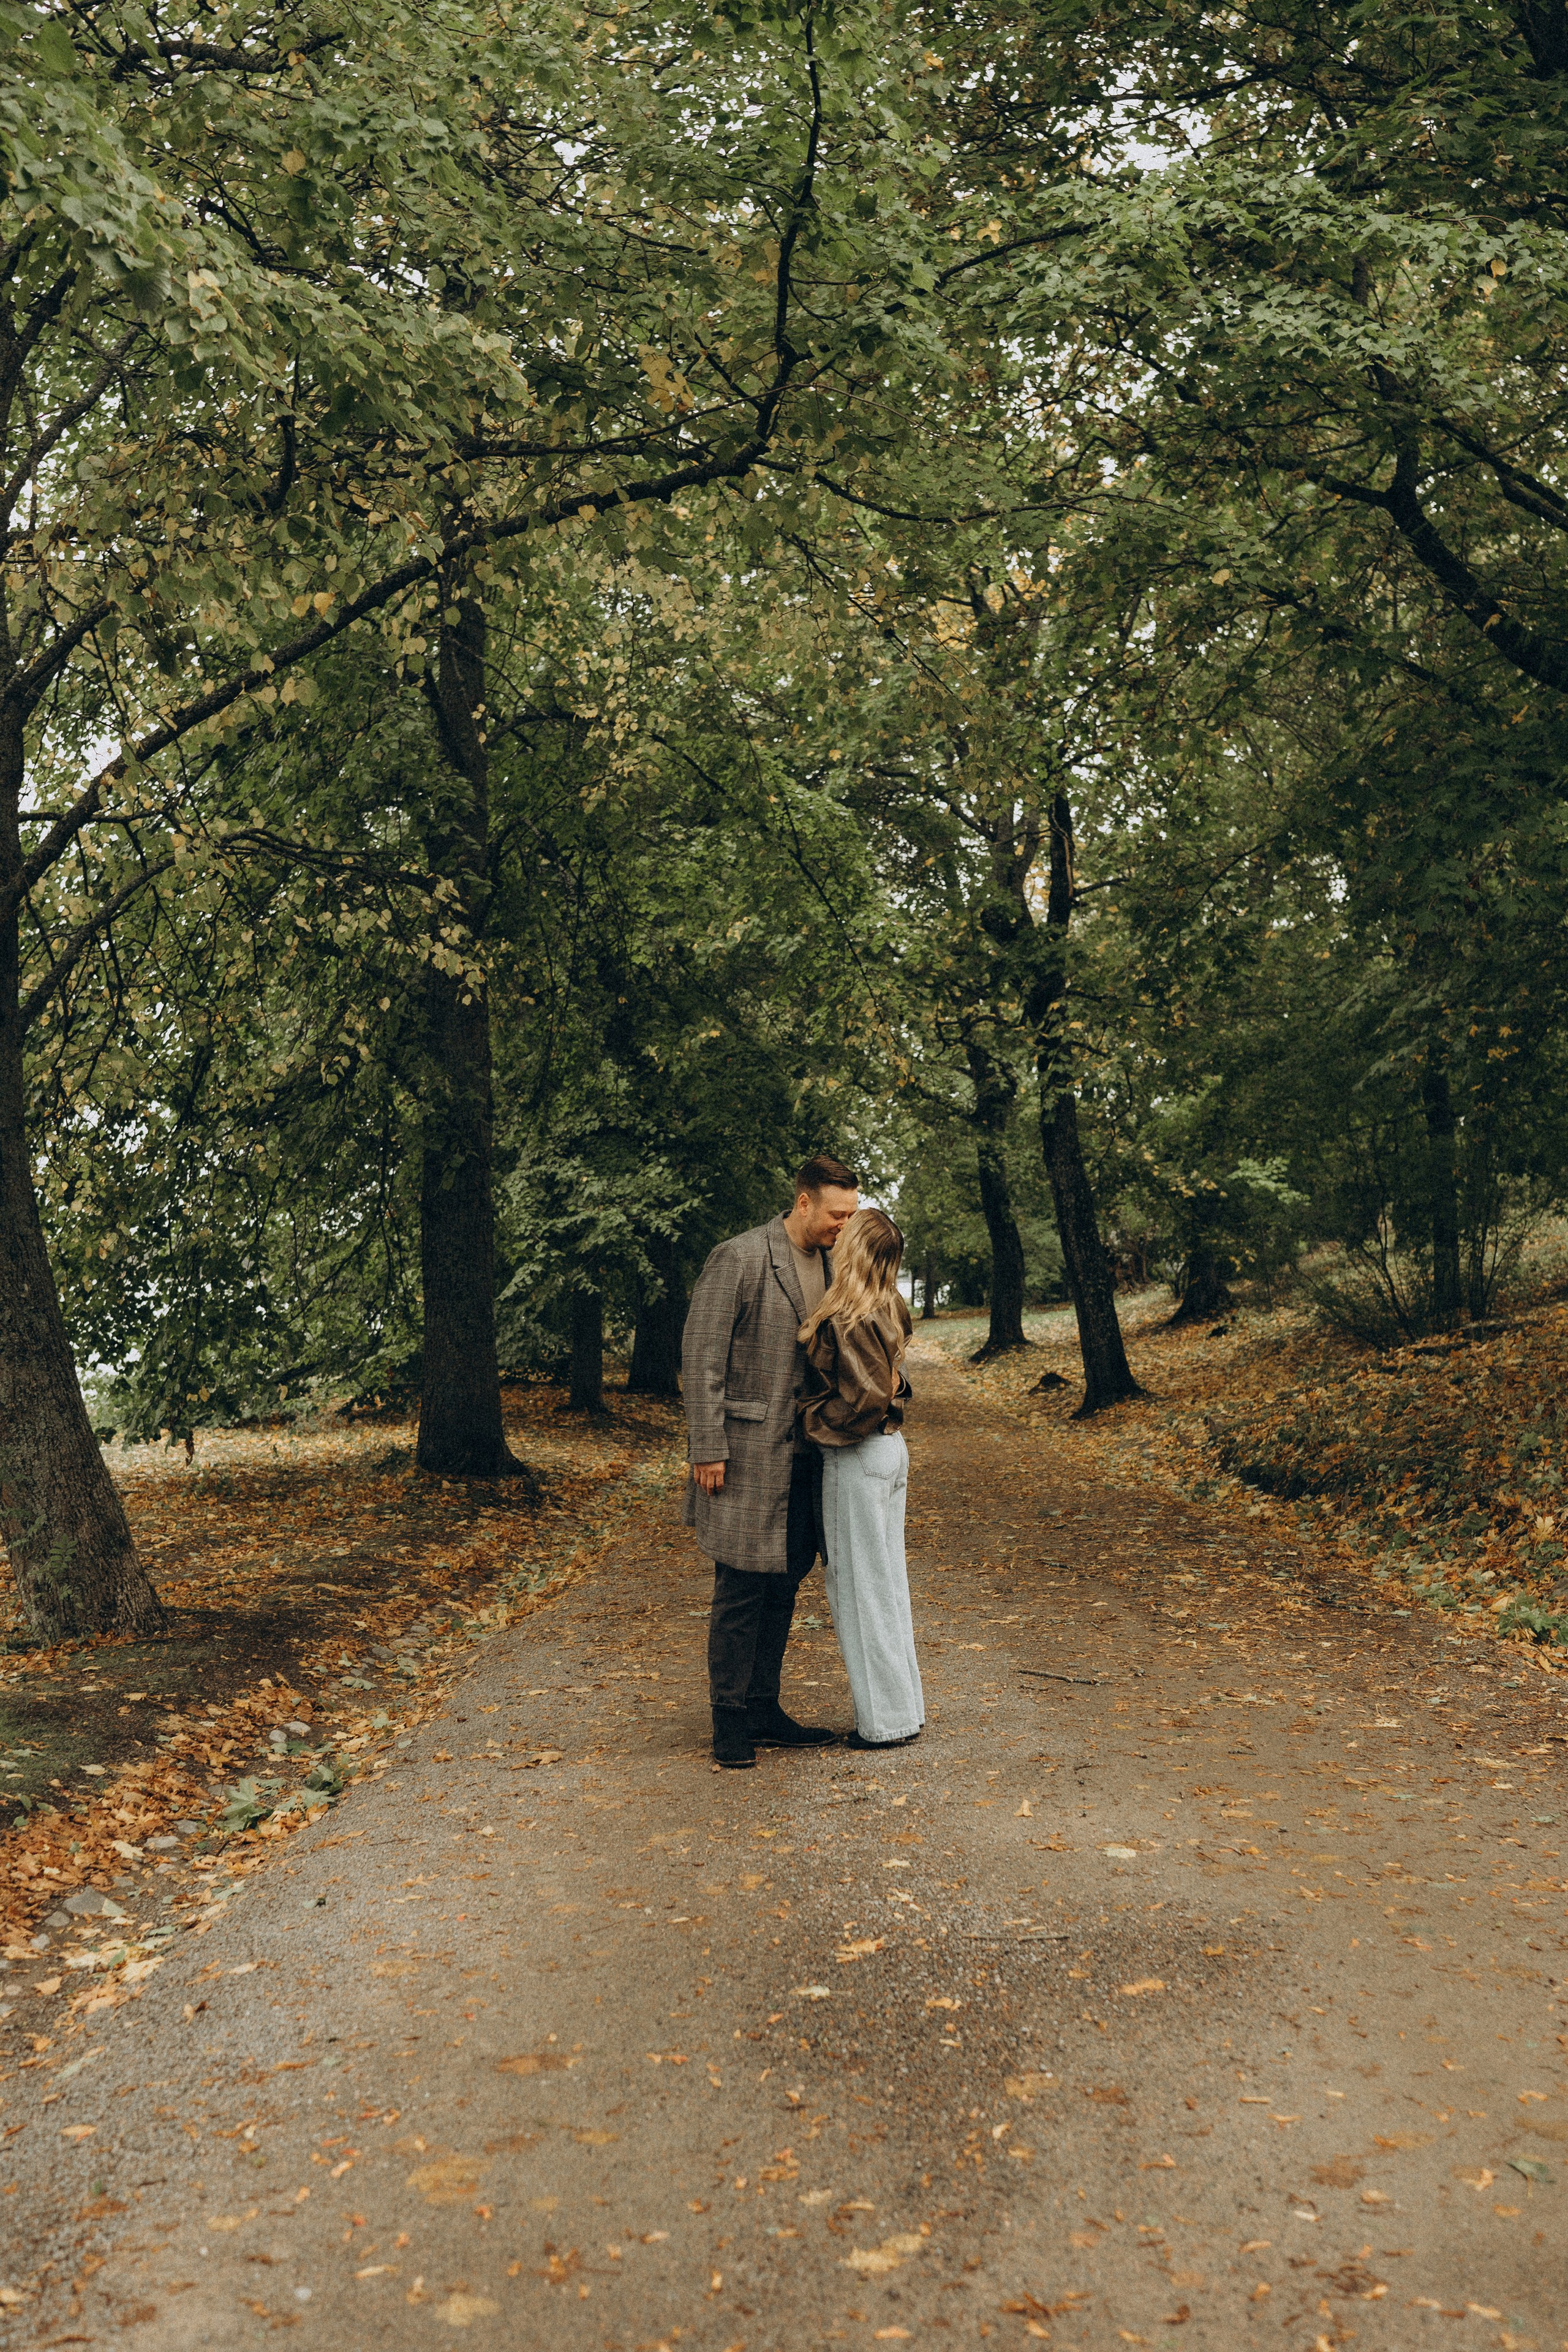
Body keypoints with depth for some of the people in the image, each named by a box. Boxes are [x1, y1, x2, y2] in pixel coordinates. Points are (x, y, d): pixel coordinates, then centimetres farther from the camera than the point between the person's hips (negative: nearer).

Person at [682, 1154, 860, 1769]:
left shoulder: (827, 1264, 11)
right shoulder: (739, 1258, -13)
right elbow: (700, 1356, -13)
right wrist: (709, 1450, -15)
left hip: (802, 1454, 7)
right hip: (747, 1453, -7)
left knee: (783, 1585, 12)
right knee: (742, 1589, 0)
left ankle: (763, 1709, 24)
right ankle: (730, 1719, 13)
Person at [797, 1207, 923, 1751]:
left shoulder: (845, 1318, -20)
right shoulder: (887, 1312, 7)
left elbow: (867, 1395, -24)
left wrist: (819, 1422, -12)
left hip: (857, 1458, -9)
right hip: (891, 1448, 9)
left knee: (860, 1584, 2)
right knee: (887, 1580, 16)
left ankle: (887, 1720, 11)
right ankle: (904, 1706, 25)